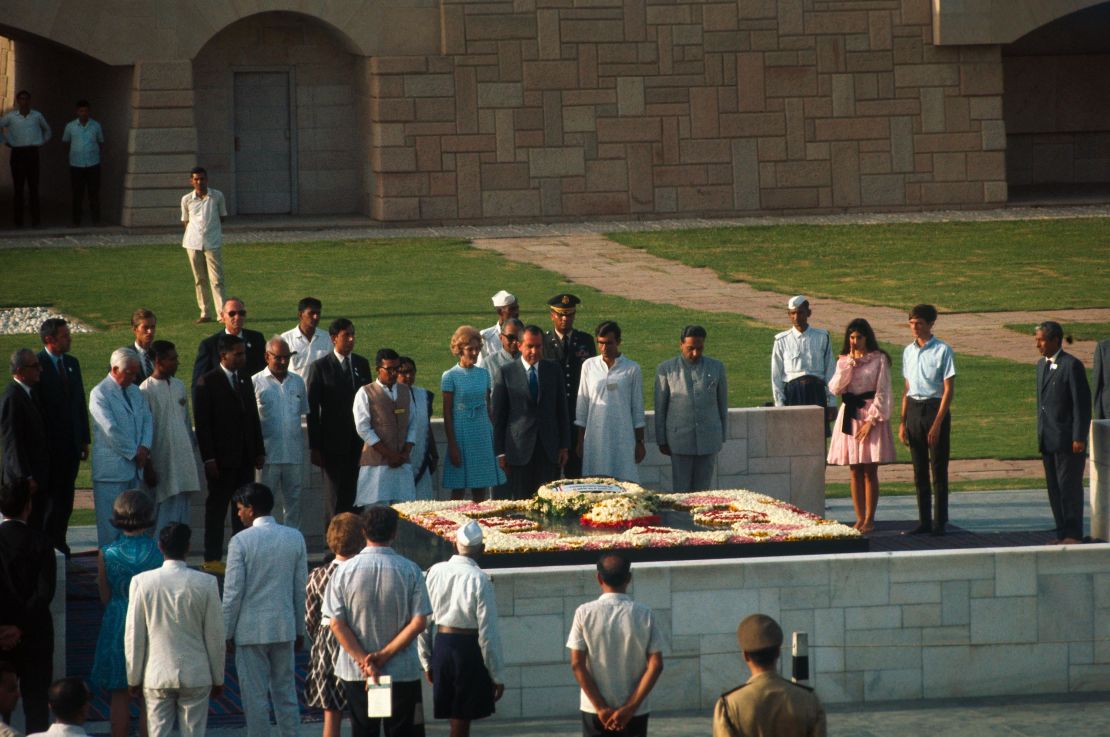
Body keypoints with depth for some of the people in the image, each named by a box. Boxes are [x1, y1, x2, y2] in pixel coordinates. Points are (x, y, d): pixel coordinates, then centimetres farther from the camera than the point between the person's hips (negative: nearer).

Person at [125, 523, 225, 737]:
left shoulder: (142, 582, -7)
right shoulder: (206, 583, -7)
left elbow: (133, 637, -1)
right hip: (196, 677, 0)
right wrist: (218, 679, 11)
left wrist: (134, 678, 9)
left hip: (156, 677, 0)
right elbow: (215, 637, 0)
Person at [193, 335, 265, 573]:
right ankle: (212, 559, 3)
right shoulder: (208, 382, -7)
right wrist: (209, 458, -14)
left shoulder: (245, 381, 14)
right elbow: (202, 422, -10)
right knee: (217, 508, -1)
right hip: (221, 459, -6)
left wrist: (259, 451, 13)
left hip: (245, 458, 6)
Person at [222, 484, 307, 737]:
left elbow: (233, 592, -11)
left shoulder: (241, 541, -12)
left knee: (254, 695, 2)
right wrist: (299, 630, 15)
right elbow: (300, 589, 6)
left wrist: (227, 632, -2)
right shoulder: (294, 538, 1)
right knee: (286, 692, 12)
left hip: (251, 630, -4)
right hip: (284, 628, 4)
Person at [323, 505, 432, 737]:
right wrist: (385, 655, -9)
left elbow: (337, 624, -7)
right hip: (403, 672, -1)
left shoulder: (344, 571, -4)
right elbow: (419, 622, -10)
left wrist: (364, 661, -8)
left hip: (355, 674, 1)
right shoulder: (410, 571, -6)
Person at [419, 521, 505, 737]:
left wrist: (426, 661, 17)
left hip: (441, 646, 4)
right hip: (469, 649, -4)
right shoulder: (479, 580, -14)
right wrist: (497, 676, -5)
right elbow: (488, 632, -12)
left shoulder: (435, 572, -1)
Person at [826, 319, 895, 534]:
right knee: (855, 471, 5)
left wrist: (872, 420, -13)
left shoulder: (879, 360, -3)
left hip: (871, 414, -4)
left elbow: (882, 393, -6)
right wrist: (850, 363, -9)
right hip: (849, 415, 4)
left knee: (869, 471, -3)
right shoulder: (844, 361, 10)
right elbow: (835, 388, -3)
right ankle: (860, 518, 9)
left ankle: (869, 519, 2)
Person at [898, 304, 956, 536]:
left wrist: (937, 423, -15)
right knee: (919, 470, 8)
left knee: (938, 468, -1)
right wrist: (903, 421, 11)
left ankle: (939, 522, 4)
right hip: (913, 409, 6)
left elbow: (949, 390, -9)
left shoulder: (942, 350, -7)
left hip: (935, 407, -6)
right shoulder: (909, 351, 11)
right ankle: (924, 521, 14)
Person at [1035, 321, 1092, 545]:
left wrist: (1079, 438, -16)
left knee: (1069, 486, -4)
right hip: (1048, 440, 8)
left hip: (1067, 439, -8)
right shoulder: (1042, 365, 14)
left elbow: (1082, 403, -13)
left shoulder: (1072, 365, -12)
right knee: (1054, 488, 10)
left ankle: (1073, 535, 1)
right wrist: (1040, 434, 17)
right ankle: (1063, 533, 15)